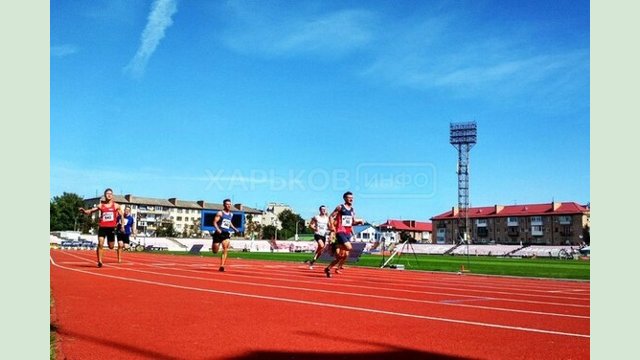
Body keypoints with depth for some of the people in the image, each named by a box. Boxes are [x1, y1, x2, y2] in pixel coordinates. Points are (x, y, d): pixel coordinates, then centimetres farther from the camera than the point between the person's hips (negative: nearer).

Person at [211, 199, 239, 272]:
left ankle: (221, 266, -15)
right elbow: (215, 222, -10)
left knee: (225, 250, -16)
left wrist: (235, 229, 16)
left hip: (226, 234, 4)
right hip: (219, 233, -4)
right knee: (215, 251, 3)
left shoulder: (231, 215, 14)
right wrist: (217, 229, -27)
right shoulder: (220, 213, -5)